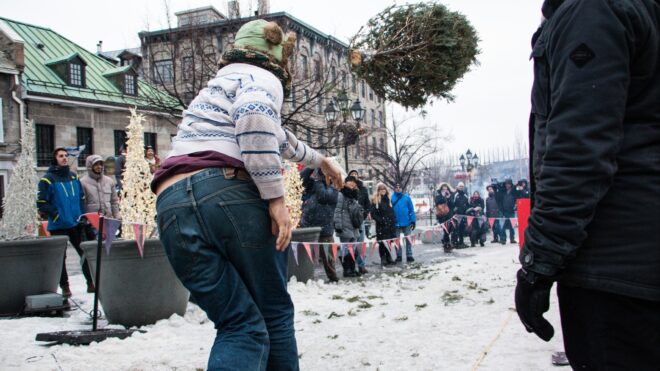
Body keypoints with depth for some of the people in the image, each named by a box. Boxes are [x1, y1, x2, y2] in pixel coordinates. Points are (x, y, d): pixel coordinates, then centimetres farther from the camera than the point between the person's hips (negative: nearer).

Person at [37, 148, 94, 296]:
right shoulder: (48, 179, -6)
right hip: (58, 226, -4)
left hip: (76, 223, 4)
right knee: (61, 256, 5)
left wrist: (82, 215, 8)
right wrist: (55, 215, -14)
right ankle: (64, 286, 13)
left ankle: (91, 282, 12)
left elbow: (82, 197, 18)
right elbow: (41, 203, -8)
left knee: (85, 252, 4)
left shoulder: (74, 176, 11)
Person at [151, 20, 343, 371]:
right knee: (274, 313, 10)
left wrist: (320, 160, 65)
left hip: (172, 207, 7)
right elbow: (256, 118, -16)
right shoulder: (260, 78, 11)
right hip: (228, 193, -6)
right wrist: (276, 196, -14)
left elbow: (277, 137, 52)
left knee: (240, 325, 4)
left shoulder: (217, 85, 37)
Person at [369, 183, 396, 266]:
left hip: (390, 224, 5)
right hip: (381, 226, -5)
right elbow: (373, 214, -6)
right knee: (382, 243, -5)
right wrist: (380, 220, -14)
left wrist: (393, 221, 9)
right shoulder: (375, 200, -2)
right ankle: (383, 259, 0)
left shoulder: (388, 199, 15)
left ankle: (388, 258, 14)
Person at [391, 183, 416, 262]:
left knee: (408, 239, 7)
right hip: (396, 223, 0)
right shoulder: (391, 198, -3)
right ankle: (398, 256, 18)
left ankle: (409, 255, 14)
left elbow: (411, 210, -1)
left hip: (407, 222, 0)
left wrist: (413, 221, -6)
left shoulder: (407, 197, -2)